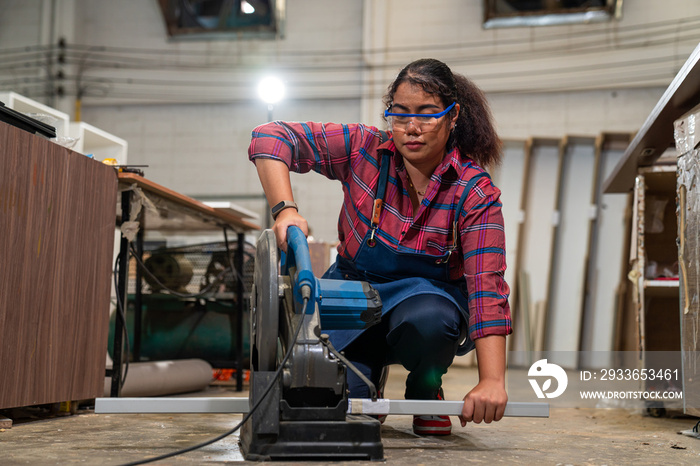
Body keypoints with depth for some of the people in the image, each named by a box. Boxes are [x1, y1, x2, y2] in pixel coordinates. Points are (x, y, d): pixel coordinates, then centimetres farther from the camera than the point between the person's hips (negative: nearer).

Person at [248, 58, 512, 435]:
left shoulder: (475, 192, -17)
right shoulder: (364, 148, -13)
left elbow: (487, 284, -26)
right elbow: (271, 138, -16)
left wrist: (492, 382, -38)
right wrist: (285, 210, -34)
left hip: (429, 292, -1)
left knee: (427, 321, -38)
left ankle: (426, 391, -1)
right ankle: (370, 370, 18)